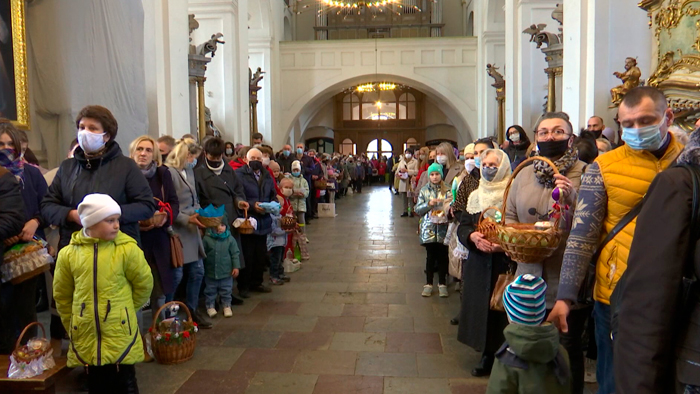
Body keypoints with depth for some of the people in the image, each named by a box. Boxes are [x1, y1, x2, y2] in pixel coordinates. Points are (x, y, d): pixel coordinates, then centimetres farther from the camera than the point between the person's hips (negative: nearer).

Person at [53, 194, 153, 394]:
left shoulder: (127, 249, -10)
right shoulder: (68, 253, -2)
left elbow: (144, 284, 1)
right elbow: (62, 295, 10)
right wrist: (72, 325, 13)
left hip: (119, 335, -2)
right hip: (85, 337, 2)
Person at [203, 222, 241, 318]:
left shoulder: (230, 239, -6)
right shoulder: (206, 239, -7)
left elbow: (235, 254, -2)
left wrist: (236, 267, -6)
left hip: (226, 272, 0)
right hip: (210, 272, 0)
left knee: (226, 291, 11)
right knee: (210, 291, 12)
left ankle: (227, 306, 26)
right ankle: (210, 306, 27)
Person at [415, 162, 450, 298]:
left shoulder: (447, 190, 1)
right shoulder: (424, 190, 6)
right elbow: (418, 209, 2)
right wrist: (429, 204, -13)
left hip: (443, 228, -1)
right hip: (429, 229, 1)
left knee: (442, 256, 4)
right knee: (431, 256, 6)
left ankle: (442, 284, 19)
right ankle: (428, 284, 17)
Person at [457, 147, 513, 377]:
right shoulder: (475, 196, 12)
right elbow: (462, 227, 9)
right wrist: (472, 236, -12)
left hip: (506, 264, -5)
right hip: (479, 264, 5)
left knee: (503, 311, -1)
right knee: (481, 307, 8)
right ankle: (487, 355, 22)